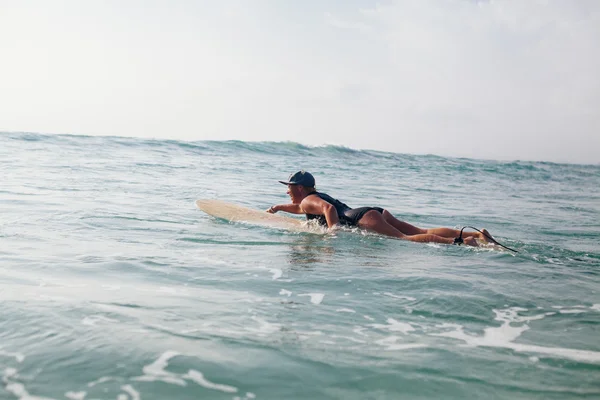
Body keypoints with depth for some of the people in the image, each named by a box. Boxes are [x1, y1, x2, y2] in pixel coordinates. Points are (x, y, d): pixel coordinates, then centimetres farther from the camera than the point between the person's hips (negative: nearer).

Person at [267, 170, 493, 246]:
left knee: (405, 239, -23)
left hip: (362, 218, -8)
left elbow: (328, 208, -19)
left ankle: (457, 242, -39)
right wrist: (279, 208, 57)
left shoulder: (307, 200, 3)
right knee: (421, 232, -2)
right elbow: (302, 209, 55)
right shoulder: (318, 197, 31)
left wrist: (333, 231, -24)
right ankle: (476, 234, -11)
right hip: (376, 211, 8)